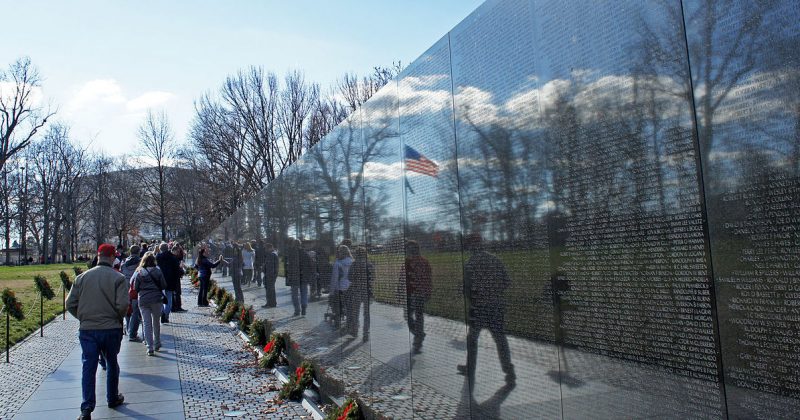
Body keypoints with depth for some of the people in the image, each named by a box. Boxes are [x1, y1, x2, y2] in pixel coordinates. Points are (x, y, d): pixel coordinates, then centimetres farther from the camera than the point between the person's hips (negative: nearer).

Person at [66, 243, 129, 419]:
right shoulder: (118, 278, -10)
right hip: (111, 328, -2)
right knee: (112, 364, 17)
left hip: (87, 330, 2)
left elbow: (70, 304, 3)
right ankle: (112, 399, 32)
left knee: (88, 367, 6)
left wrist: (83, 318, 17)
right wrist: (118, 318, 4)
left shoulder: (82, 277, 1)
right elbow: (123, 305, -17)